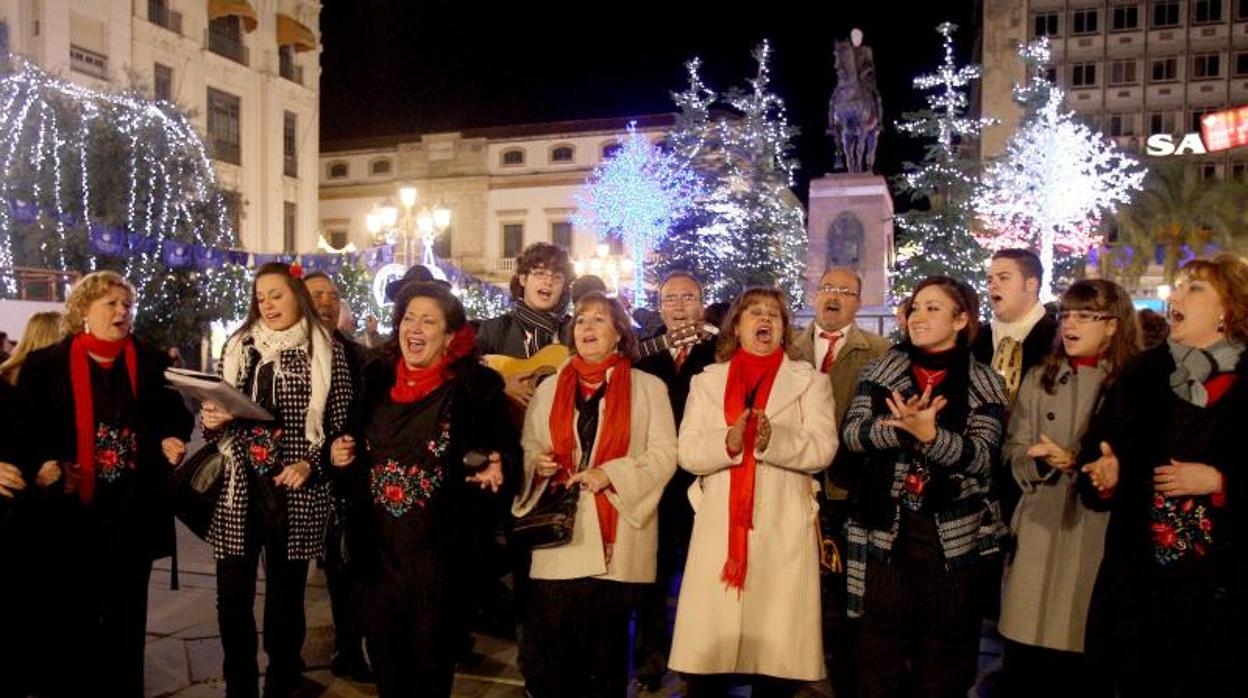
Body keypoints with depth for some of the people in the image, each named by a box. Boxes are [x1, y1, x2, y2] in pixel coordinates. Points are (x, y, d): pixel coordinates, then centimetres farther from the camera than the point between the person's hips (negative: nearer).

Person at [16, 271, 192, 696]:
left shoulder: (152, 362, 7)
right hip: (70, 511, -2)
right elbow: (24, 430, -1)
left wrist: (172, 441, -6)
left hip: (134, 510, 2)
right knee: (69, 618, 8)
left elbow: (175, 419, 14)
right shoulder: (44, 364, 2)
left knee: (127, 617, 12)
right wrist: (40, 466, -18)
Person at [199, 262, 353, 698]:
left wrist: (310, 464, -13)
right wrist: (210, 420, -6)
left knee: (285, 598, 8)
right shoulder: (238, 346, 9)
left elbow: (342, 422, 0)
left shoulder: (326, 351, 0)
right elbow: (217, 414, 17)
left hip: (294, 494, -2)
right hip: (238, 489, 3)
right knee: (232, 598, 6)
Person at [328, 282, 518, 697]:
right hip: (377, 545, 4)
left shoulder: (475, 386, -8)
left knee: (430, 661, 12)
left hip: (438, 549, -4)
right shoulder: (377, 379, 5)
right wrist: (341, 457, -3)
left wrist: (497, 467, -22)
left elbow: (507, 446, -2)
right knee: (384, 656, 16)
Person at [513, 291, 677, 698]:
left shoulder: (648, 387, 4)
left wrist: (610, 473, -15)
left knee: (607, 646, 9)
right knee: (547, 651, 1)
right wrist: (536, 463, -9)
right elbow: (528, 450, 14)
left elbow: (664, 454, -3)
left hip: (617, 542, -2)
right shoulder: (549, 388, 14)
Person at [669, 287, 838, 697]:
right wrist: (729, 442, -17)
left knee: (777, 654, 1)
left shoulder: (810, 381, 9)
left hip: (784, 529, -1)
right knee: (708, 648, 1)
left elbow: (823, 448, -5)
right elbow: (687, 452, 2)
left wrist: (772, 439, -22)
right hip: (720, 526, 1)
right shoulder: (706, 381, 13)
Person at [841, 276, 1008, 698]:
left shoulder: (985, 385, -1)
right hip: (884, 529, 1)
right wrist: (899, 427, -25)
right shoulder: (880, 372, 4)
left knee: (944, 653, 13)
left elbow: (982, 457, -12)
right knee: (879, 650, 10)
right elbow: (850, 433, -7)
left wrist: (929, 433, -27)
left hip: (955, 535, -1)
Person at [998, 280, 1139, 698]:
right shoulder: (1039, 378, 11)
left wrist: (1077, 464, -17)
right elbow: (1013, 451, 7)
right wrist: (1042, 460, -13)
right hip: (1039, 530, 3)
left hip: (1099, 534, -3)